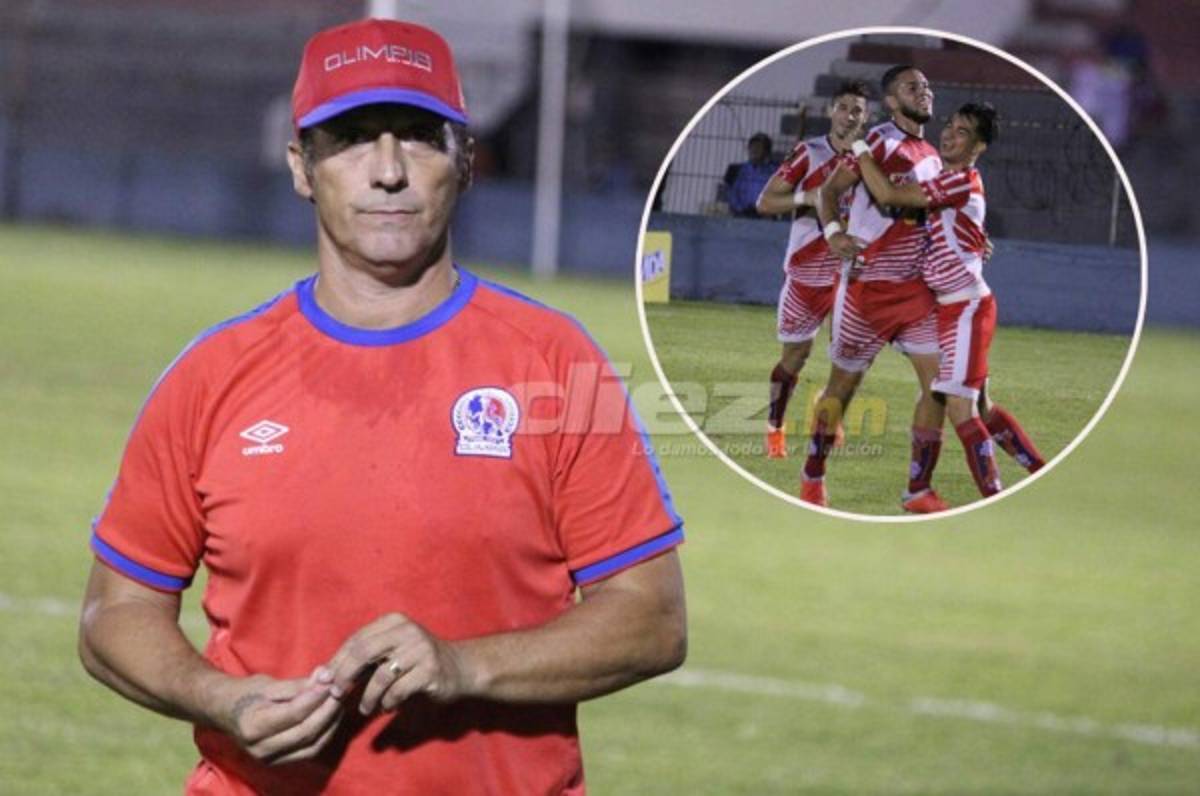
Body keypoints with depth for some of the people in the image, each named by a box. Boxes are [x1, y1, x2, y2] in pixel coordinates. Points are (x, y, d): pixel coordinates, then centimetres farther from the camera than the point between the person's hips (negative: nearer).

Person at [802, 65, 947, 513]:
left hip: (917, 288, 6)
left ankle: (919, 490, 2)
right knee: (843, 383, 5)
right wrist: (832, 231, -27)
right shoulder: (881, 142, -11)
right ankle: (812, 477, 22)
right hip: (868, 287, -6)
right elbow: (831, 189, -10)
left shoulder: (932, 157, 12)